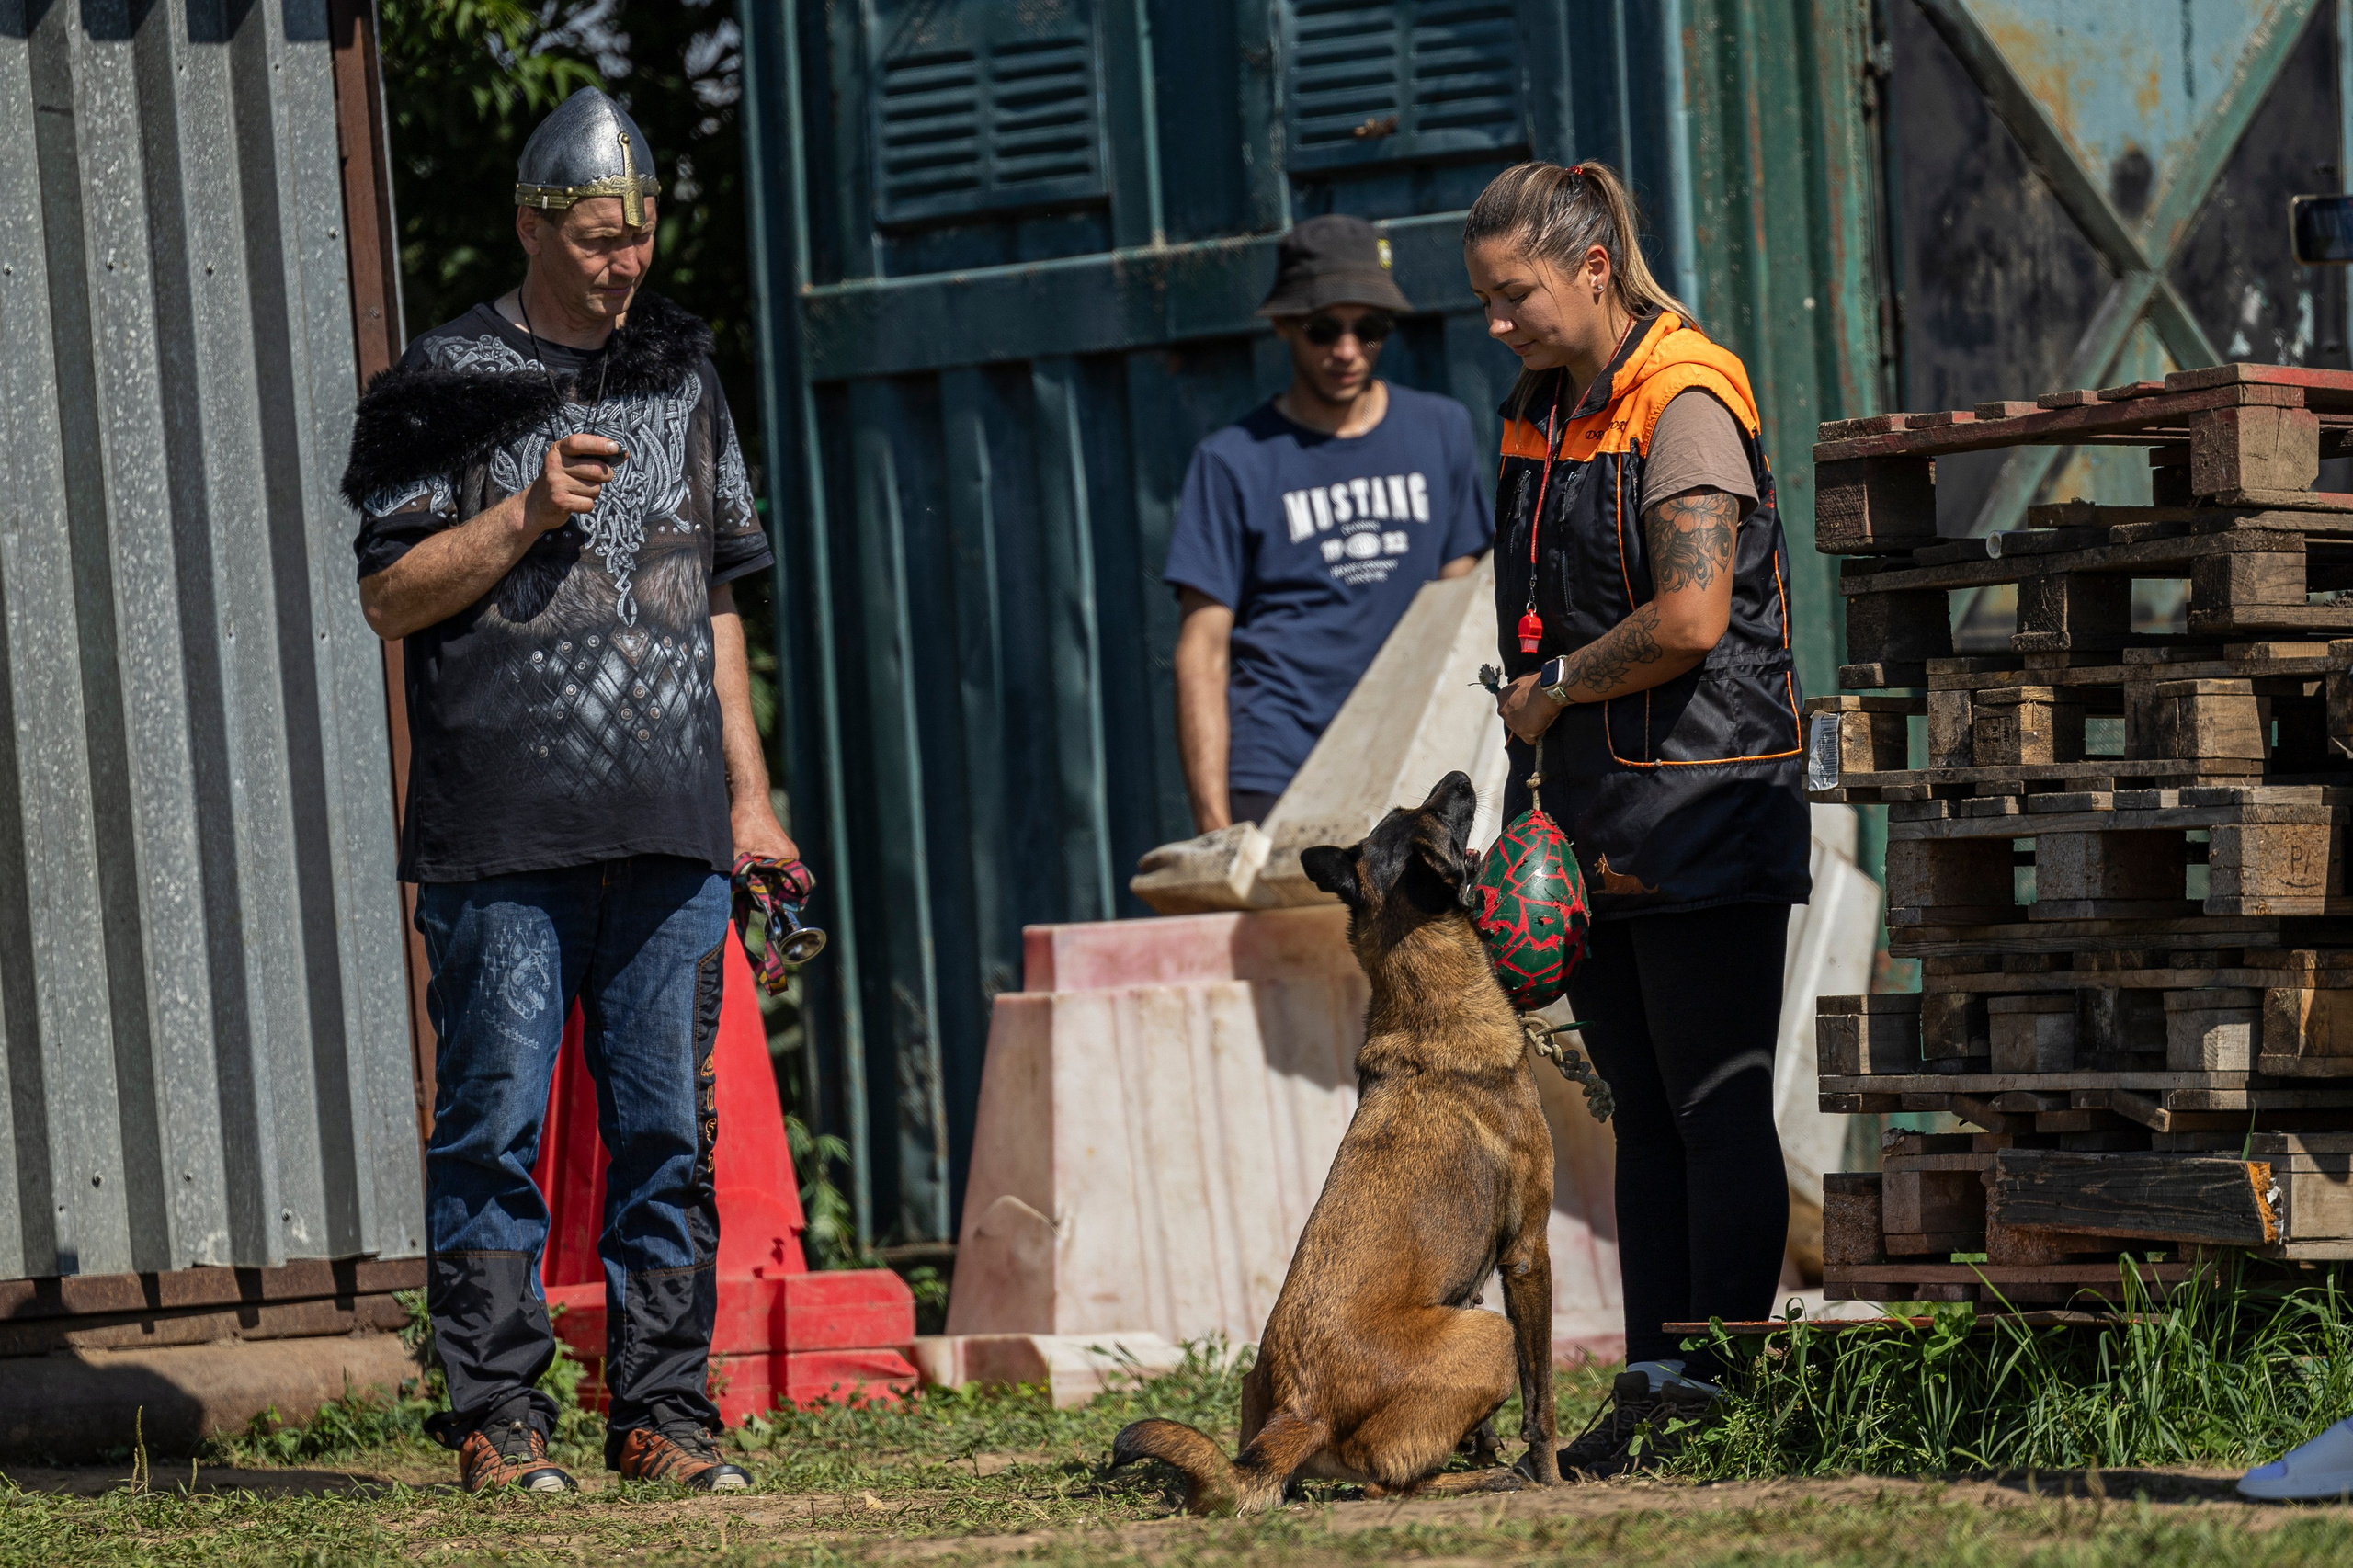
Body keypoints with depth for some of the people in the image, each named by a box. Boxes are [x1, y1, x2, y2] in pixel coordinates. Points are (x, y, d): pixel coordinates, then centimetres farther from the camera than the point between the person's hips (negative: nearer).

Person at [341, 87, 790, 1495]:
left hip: (668, 830, 4)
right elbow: (391, 594, 0)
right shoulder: (444, 387, 3)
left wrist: (749, 790, 15)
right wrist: (529, 514, -13)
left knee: (669, 1127, 4)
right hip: (502, 833, -4)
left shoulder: (683, 378, 17)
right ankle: (500, 1416, 1)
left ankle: (665, 1412, 9)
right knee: (498, 1123, -4)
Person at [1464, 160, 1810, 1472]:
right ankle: (1656, 1380, 12)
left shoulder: (1684, 404, -12)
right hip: (1596, 821, 9)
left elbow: (1690, 620, -22)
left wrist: (1555, 689, -8)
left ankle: (1724, 1394, -2)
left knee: (1718, 1111, -4)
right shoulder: (1545, 414, 14)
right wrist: (1536, 797, 11)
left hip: (1703, 808, -8)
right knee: (1646, 1114, 10)